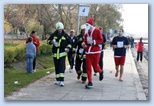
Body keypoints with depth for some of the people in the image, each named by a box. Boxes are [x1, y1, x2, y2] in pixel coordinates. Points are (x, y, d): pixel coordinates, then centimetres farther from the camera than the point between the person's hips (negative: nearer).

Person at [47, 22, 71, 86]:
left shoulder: (65, 35, 1)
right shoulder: (53, 35, 2)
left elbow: (69, 43, 11)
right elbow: (48, 40, 9)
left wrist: (68, 48, -7)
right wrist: (51, 42, -14)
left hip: (62, 53, -3)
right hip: (55, 53, 3)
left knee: (62, 67, -12)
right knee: (56, 67, 10)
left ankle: (62, 80, -15)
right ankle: (58, 80, 20)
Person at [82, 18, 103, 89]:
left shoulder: (97, 31, -7)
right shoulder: (86, 32, 10)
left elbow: (101, 40, -11)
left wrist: (93, 42, -21)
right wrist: (84, 43, -4)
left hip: (96, 51, -5)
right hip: (88, 52, 5)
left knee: (95, 66, 1)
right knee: (88, 67, 0)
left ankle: (100, 72, 38)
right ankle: (90, 83, 5)